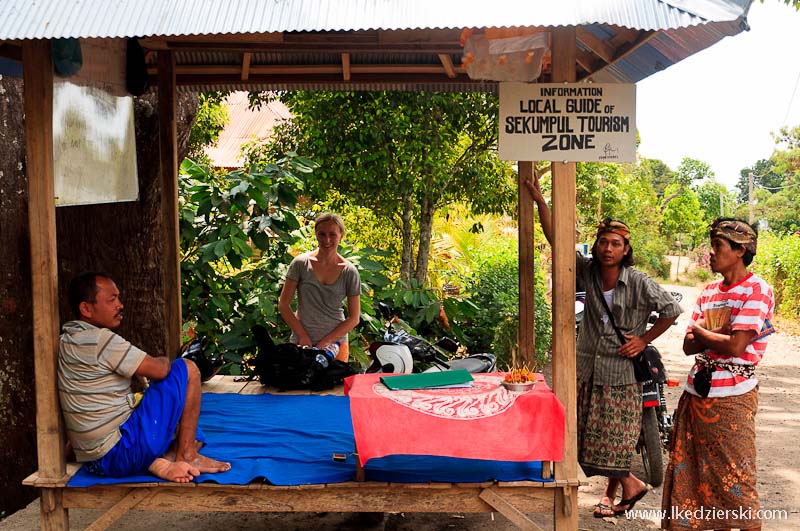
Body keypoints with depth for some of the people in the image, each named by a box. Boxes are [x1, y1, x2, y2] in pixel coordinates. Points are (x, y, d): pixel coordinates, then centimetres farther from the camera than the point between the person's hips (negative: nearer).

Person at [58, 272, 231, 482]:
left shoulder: (67, 341, 13)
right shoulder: (99, 340, -17)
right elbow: (159, 370, -15)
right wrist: (164, 362, 5)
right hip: (121, 453, -10)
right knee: (187, 369, -3)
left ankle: (159, 460, -6)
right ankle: (187, 457, -2)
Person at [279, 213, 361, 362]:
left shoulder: (349, 272, -2)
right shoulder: (301, 263, -3)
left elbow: (354, 318, 0)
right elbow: (283, 305, 0)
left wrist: (326, 342, -8)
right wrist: (303, 336, -6)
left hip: (336, 343, 0)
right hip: (302, 343, 0)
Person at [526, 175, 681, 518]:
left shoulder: (639, 283, -11)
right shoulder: (588, 271, -1)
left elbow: (671, 310, -4)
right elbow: (556, 240, -4)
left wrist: (644, 340, -6)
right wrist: (539, 199, -9)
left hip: (621, 373, -5)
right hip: (588, 370, 5)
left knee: (613, 438, 0)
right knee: (590, 436, 11)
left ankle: (626, 486, 26)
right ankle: (628, 485, 31)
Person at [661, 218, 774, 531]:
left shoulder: (757, 291, -8)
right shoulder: (709, 292, 13)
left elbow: (736, 345, -18)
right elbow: (689, 346, 7)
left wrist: (701, 330, -3)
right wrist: (718, 333, -11)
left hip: (731, 398, -7)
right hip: (696, 392, 7)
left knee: (735, 481, 1)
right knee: (689, 474, 12)